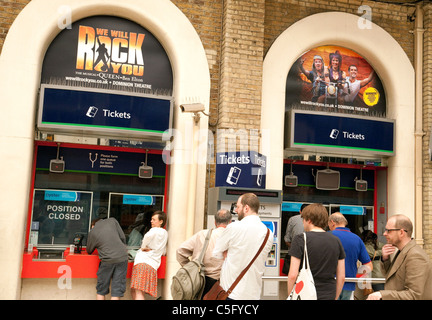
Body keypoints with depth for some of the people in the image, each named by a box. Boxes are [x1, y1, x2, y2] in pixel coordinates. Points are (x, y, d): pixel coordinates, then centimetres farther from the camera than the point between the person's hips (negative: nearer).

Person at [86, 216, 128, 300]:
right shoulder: (112, 220, 13)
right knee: (117, 288, 5)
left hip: (107, 260, -1)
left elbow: (89, 251, 23)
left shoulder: (92, 232, 12)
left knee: (101, 290, 15)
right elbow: (123, 237, 11)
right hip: (122, 257, 1)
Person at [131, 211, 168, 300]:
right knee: (134, 290, 13)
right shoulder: (165, 233, 22)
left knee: (138, 292, -17)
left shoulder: (155, 230, -1)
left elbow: (148, 236, -26)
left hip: (143, 262, -8)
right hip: (153, 265, 8)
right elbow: (163, 252, 31)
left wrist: (143, 247, -9)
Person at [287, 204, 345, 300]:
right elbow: (341, 277, 6)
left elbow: (293, 275, -13)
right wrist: (334, 297, 17)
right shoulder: (336, 241, 4)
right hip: (329, 296, 4)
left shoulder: (300, 239, -9)